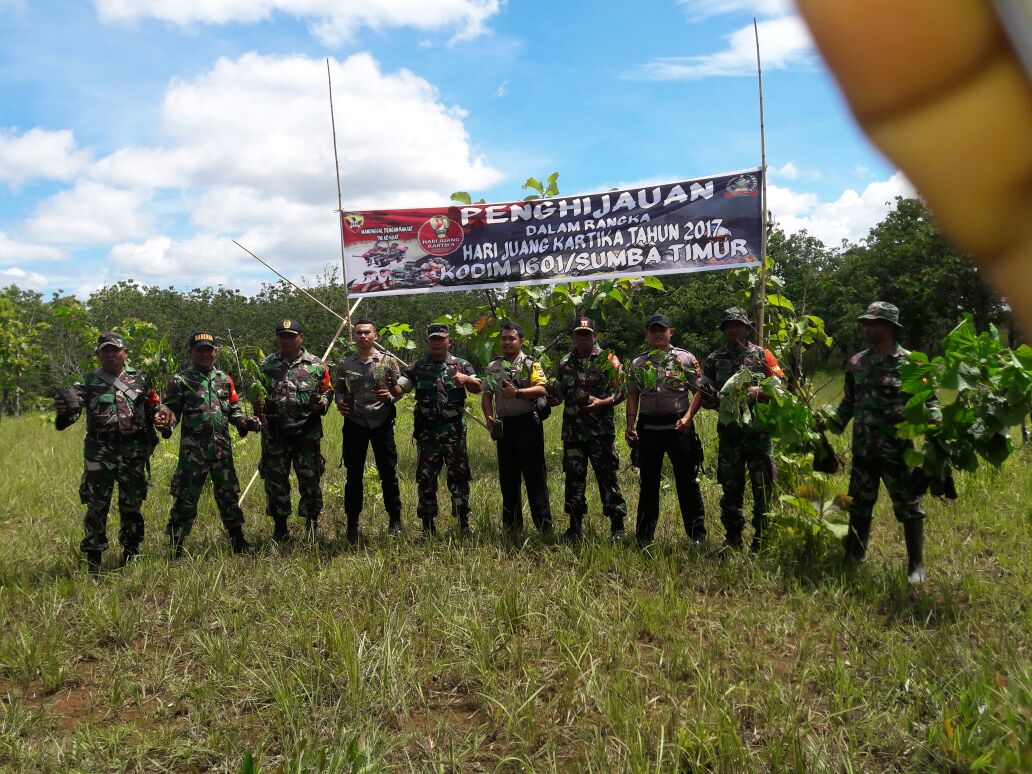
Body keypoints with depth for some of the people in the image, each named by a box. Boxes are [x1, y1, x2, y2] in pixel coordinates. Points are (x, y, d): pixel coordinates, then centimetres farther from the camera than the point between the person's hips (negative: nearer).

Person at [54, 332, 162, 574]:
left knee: (132, 505, 11)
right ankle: (93, 559, 11)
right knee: (96, 506, 0)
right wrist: (64, 411, -35)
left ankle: (131, 553, 27)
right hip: (99, 452, -1)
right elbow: (73, 406, -12)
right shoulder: (89, 382, 3)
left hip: (134, 452, 2)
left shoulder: (139, 379, 9)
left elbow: (152, 409, 13)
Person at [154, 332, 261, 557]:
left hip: (223, 448, 4)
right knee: (186, 497, 2)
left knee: (228, 493, 12)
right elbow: (171, 409, -6)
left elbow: (233, 409, 17)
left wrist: (245, 422, -1)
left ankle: (238, 541, 24)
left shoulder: (224, 379, 11)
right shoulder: (181, 380, -2)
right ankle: (176, 546, 15)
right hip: (193, 449, -4)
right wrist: (164, 418, -28)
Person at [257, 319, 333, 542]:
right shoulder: (266, 365, 6)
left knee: (310, 478, 5)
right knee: (275, 480, 7)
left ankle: (312, 523, 22)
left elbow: (328, 390, 10)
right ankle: (280, 526, 21)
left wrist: (322, 402, -10)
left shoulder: (317, 365, 3)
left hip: (308, 433, -1)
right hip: (275, 434, 1)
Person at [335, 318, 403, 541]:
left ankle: (395, 520, 19)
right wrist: (340, 403, -8)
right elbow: (338, 390, 13)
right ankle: (353, 524, 17)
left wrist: (389, 396, -16)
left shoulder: (388, 361, 2)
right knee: (354, 475, 6)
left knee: (388, 472, 4)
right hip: (354, 423, 2)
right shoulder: (344, 364, 8)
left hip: (382, 422, -1)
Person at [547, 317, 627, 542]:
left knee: (607, 477, 0)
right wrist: (551, 398, -4)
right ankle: (575, 525, 21)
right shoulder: (565, 362, 11)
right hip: (572, 431, 4)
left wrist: (602, 402, -20)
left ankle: (617, 526, 10)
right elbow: (558, 394, 18)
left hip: (601, 431, -4)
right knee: (574, 477, 10)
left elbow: (621, 392, -4)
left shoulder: (608, 359, -2)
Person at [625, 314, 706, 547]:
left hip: (678, 425, -2)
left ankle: (697, 534, 12)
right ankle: (644, 536, 19)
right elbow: (633, 395, 10)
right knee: (648, 482, 10)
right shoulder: (638, 363, 10)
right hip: (648, 427, 3)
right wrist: (630, 425, 0)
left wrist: (688, 417, -13)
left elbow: (699, 391, 0)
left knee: (687, 480, 1)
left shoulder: (685, 358, 2)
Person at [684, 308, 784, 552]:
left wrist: (757, 391, -16)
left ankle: (762, 541, 12)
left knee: (763, 487, 1)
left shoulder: (762, 355, 4)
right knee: (730, 487, 8)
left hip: (758, 429, -2)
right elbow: (703, 391, 6)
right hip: (728, 430, 2)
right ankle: (732, 539, 18)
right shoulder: (714, 359, 9)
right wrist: (688, 416, -9)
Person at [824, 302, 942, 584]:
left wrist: (936, 428, -21)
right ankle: (853, 558, 27)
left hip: (897, 448, -5)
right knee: (859, 504, 14)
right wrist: (830, 428, 10)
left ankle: (916, 566, 14)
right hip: (863, 448, 5)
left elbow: (928, 401, -4)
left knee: (908, 505, 3)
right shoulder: (856, 363, 7)